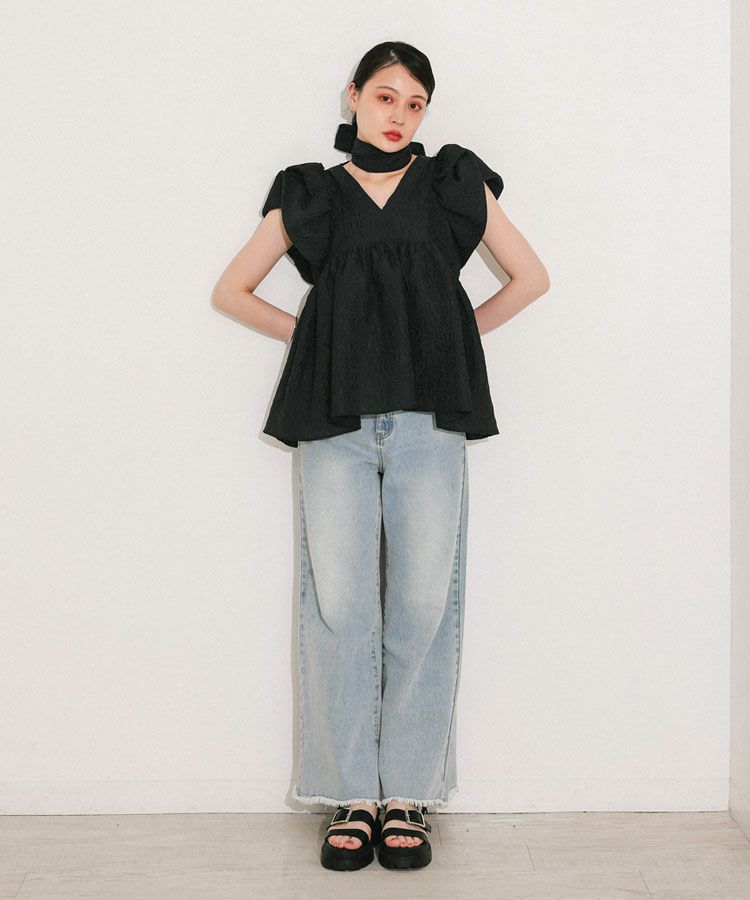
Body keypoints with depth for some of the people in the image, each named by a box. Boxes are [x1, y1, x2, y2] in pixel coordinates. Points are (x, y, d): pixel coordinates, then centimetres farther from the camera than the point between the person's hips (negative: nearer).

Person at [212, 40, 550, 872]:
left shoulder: (453, 183, 15)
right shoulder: (310, 195, 15)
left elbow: (530, 278, 19)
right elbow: (231, 291, 20)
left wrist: (457, 333, 12)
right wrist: (309, 334, 11)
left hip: (428, 414, 0)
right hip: (336, 417, 0)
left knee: (422, 606, -3)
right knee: (339, 606, -4)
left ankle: (408, 796, 7)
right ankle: (351, 797, 6)